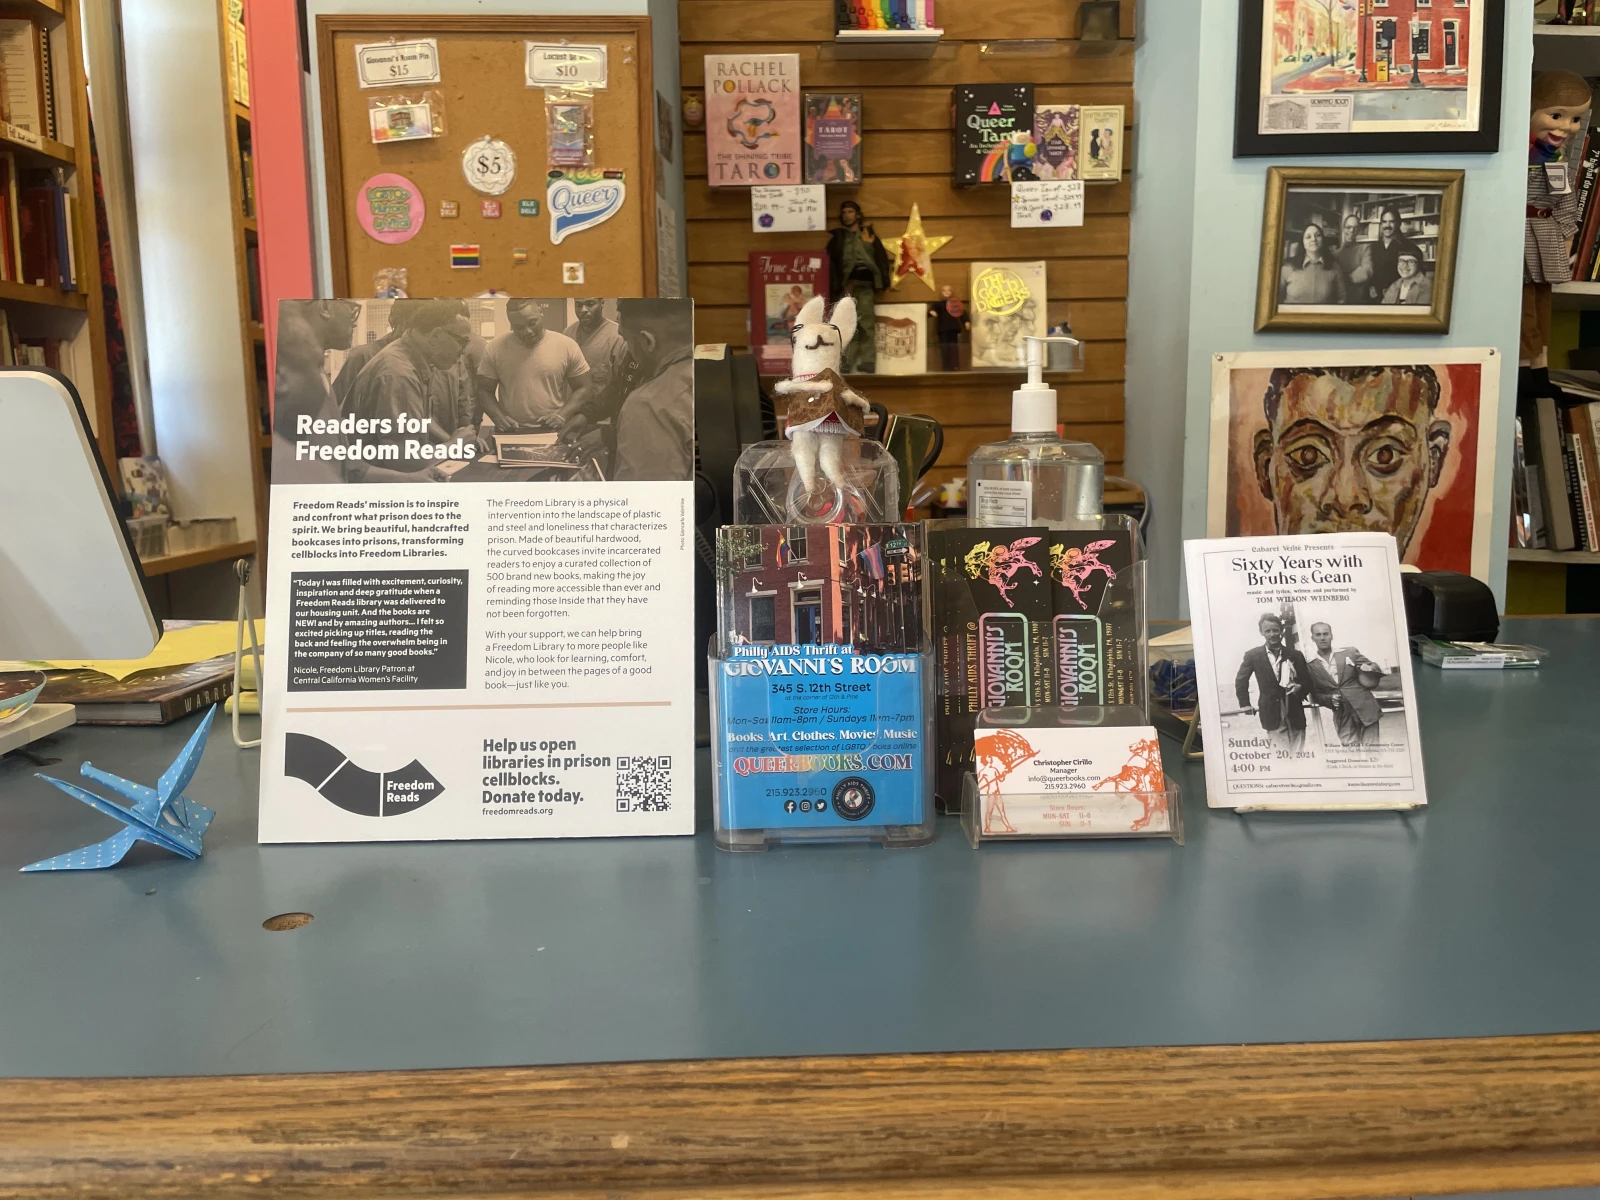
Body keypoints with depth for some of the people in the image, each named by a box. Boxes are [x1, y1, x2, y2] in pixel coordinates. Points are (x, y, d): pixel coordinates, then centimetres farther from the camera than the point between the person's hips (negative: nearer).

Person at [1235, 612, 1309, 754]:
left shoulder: (1295, 655, 6)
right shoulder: (1252, 655, 1)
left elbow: (1307, 682, 11)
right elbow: (1241, 681, 11)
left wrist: (1299, 687, -11)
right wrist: (1245, 704, 5)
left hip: (1295, 715, 2)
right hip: (1273, 715, -2)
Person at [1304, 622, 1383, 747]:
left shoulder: (1350, 652, 4)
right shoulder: (1310, 665, 3)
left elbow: (1376, 669, 9)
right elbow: (1315, 693, 9)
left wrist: (1369, 669, -14)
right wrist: (1329, 699, -11)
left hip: (1365, 710, 0)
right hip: (1342, 717, 1)